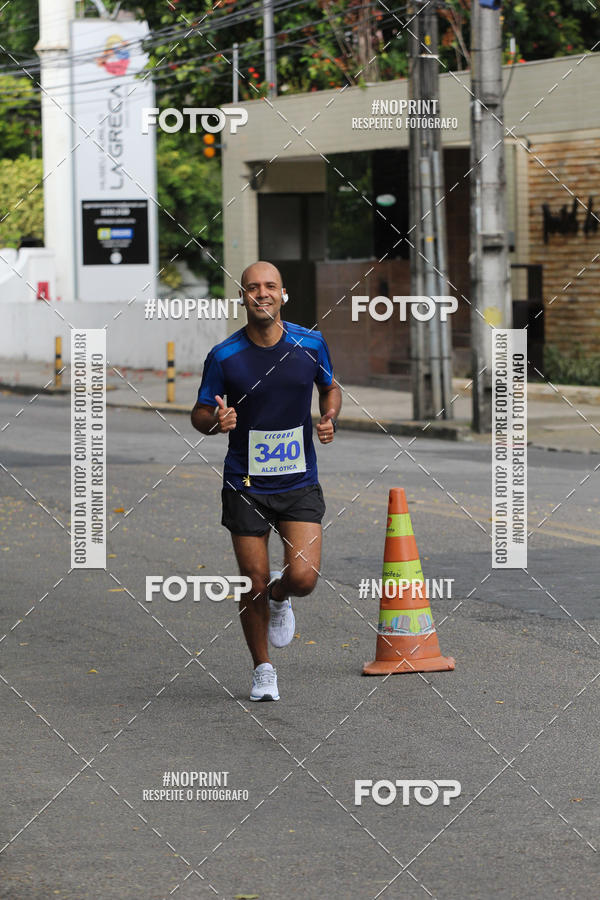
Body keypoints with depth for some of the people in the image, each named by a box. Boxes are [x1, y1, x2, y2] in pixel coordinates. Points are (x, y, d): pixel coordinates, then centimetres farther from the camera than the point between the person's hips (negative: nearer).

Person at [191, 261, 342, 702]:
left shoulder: (310, 343, -2)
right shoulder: (224, 356, -7)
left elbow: (330, 387, 17)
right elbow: (200, 413, 3)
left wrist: (330, 418, -4)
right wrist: (217, 421, -20)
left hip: (300, 484, 1)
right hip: (246, 487, -1)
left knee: (303, 577, -14)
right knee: (254, 585, 1)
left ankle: (279, 595, 24)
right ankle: (263, 671, 23)